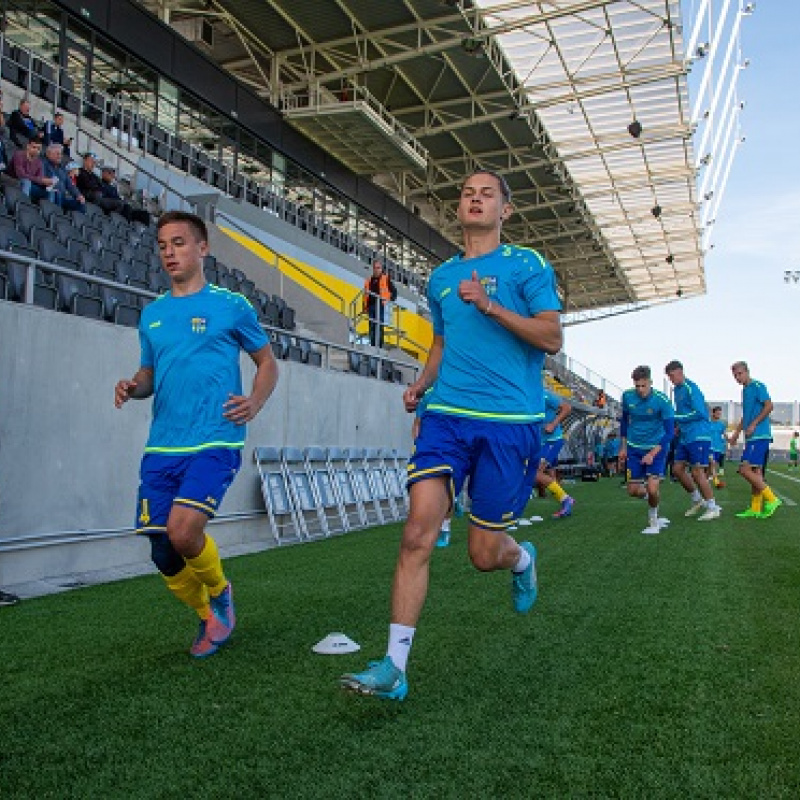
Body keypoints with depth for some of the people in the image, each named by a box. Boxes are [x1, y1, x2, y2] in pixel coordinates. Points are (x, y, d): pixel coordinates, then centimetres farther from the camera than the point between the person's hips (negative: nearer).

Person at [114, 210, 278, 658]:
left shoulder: (231, 305, 2)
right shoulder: (152, 314, 16)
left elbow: (268, 362, 10)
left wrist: (255, 402, -9)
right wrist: (133, 387, 0)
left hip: (214, 442, -5)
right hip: (161, 448, 5)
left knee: (182, 531, -24)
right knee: (163, 554, 2)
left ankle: (221, 592, 10)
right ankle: (209, 618, 31)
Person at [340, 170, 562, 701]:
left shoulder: (527, 265, 3)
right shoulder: (441, 277, 18)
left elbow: (552, 339, -6)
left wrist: (488, 304, -17)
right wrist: (420, 386, 9)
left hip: (510, 422, -3)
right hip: (446, 416, 4)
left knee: (485, 553, 2)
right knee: (418, 533, -12)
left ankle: (523, 558, 40)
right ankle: (394, 667, -6)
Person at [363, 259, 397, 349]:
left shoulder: (386, 279, 8)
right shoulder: (368, 281, 20)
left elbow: (394, 292, 7)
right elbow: (365, 295, 22)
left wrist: (390, 301, -6)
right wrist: (365, 307, 11)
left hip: (381, 306, -4)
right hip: (371, 306, 4)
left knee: (379, 327, -10)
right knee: (372, 328, 3)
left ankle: (379, 347, -10)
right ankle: (372, 346, 5)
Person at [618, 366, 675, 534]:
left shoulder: (662, 400, -18)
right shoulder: (627, 396, -7)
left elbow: (669, 432, -15)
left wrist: (652, 454, -23)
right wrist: (623, 447, 12)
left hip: (656, 447, -4)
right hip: (634, 448, 4)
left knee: (652, 489, -15)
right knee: (633, 491, 2)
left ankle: (653, 521, 11)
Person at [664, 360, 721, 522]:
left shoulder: (691, 388, -13)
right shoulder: (677, 390, 14)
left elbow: (699, 413, -19)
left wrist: (676, 418, -16)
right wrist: (679, 426, 8)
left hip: (698, 436, -9)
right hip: (685, 437, 9)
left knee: (697, 472, -8)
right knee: (677, 469, 8)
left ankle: (713, 507, 2)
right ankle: (697, 499, 23)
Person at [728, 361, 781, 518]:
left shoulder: (757, 386, -7)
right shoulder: (745, 390, 20)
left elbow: (769, 406, -16)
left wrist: (753, 425, -18)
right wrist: (736, 433, 25)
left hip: (759, 435, -9)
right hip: (752, 437, 9)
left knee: (745, 469, -15)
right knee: (755, 471, 8)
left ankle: (771, 499, -8)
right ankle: (755, 508, 11)